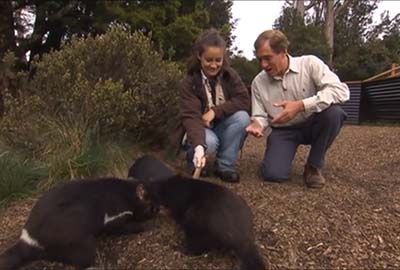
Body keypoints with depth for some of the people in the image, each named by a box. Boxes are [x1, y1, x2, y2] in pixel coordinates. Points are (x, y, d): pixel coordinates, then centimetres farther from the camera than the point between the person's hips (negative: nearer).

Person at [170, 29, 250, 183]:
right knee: (209, 142, -37)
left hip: (222, 127, 4)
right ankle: (194, 159, 0)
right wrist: (199, 146, -48)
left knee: (242, 117, -27)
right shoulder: (190, 82, -18)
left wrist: (215, 111, -28)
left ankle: (225, 166, -12)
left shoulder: (230, 75, -8)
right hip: (199, 129, -3)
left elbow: (244, 101, -17)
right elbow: (191, 116, -30)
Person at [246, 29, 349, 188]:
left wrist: (300, 105, -36)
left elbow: (341, 91, -26)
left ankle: (313, 166, -10)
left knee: (333, 112, -33)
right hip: (283, 131, 0)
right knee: (272, 174, -23)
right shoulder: (258, 82, -7)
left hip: (312, 125, 0)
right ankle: (283, 154, 16)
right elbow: (259, 116, -3)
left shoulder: (310, 63, -15)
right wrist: (257, 125, -28)